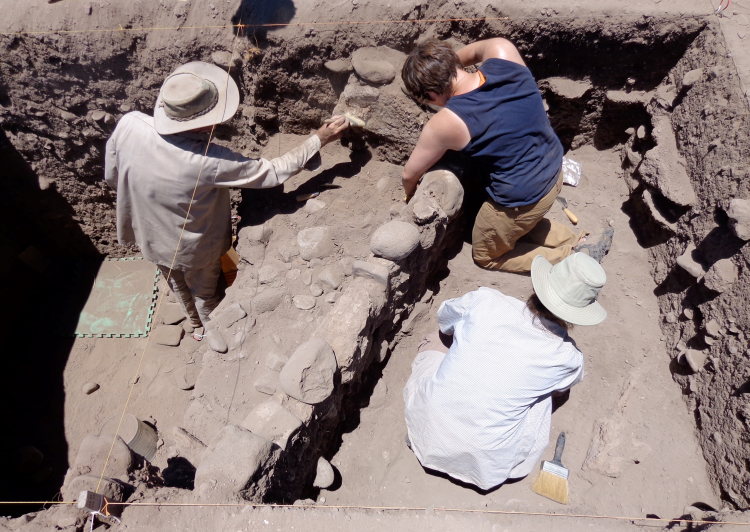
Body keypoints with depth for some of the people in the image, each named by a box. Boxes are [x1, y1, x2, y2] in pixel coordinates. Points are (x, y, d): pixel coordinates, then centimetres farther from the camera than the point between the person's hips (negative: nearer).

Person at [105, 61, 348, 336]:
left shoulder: (128, 125, -26)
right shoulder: (209, 161, -39)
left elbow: (111, 176, -8)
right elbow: (274, 172, -30)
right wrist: (319, 139, -20)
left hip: (149, 234, 5)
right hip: (194, 249, -5)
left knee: (177, 285, 32)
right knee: (205, 292, 26)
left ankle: (196, 323, 60)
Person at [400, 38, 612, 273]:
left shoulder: (446, 123, -25)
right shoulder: (503, 52, -13)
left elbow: (409, 174, -7)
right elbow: (478, 48, 15)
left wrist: (410, 193, 12)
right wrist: (444, 67, 12)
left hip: (521, 201, -7)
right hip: (554, 172, 8)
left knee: (484, 255, 20)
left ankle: (573, 258, 13)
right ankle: (577, 241, 23)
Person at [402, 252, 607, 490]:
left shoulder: (485, 300, -13)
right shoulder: (567, 358, -11)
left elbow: (445, 317, 11)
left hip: (427, 433, 1)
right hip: (484, 462, 0)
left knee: (433, 343, 24)